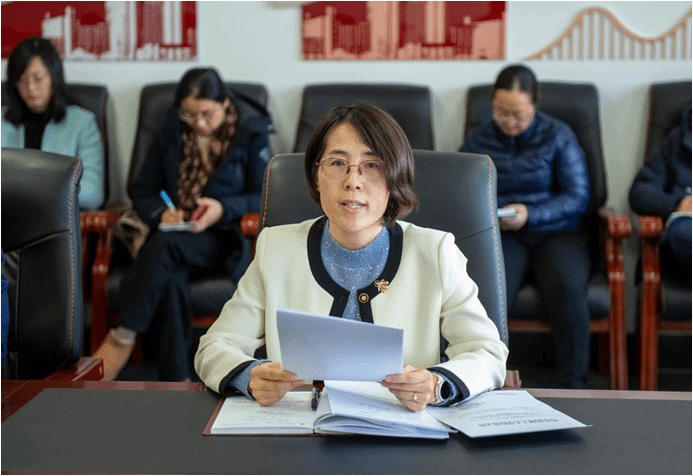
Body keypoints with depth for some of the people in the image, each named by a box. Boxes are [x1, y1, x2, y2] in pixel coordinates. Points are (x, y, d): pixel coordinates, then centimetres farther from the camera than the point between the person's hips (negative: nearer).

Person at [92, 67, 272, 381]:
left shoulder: (250, 135, 7)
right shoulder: (170, 132, 15)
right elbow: (142, 192, 15)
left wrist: (222, 208, -16)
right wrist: (160, 213, -9)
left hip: (222, 237, -3)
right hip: (173, 233, 3)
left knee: (166, 243, -36)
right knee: (171, 278, -35)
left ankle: (123, 338, -31)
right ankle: (176, 381, -34)